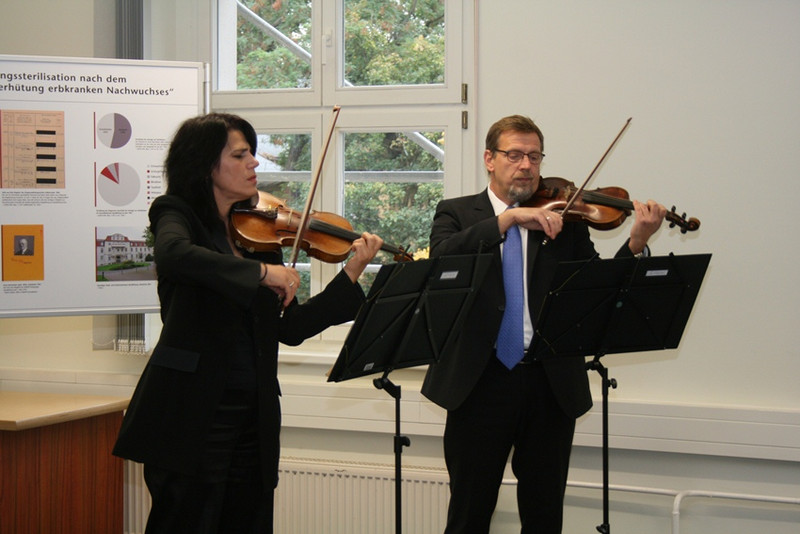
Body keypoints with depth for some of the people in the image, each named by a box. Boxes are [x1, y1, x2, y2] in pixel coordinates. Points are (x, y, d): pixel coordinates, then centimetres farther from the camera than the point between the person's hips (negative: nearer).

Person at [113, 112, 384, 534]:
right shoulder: (178, 215, -1)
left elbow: (291, 328, 7)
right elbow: (173, 255, -28)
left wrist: (350, 275, -2)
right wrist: (261, 272, -28)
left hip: (252, 415, 5)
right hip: (191, 415, -5)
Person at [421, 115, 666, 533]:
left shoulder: (564, 220, 9)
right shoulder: (457, 213, 6)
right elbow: (441, 258, -16)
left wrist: (636, 244, -18)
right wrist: (508, 218, -22)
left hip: (551, 384, 2)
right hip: (480, 383, -1)